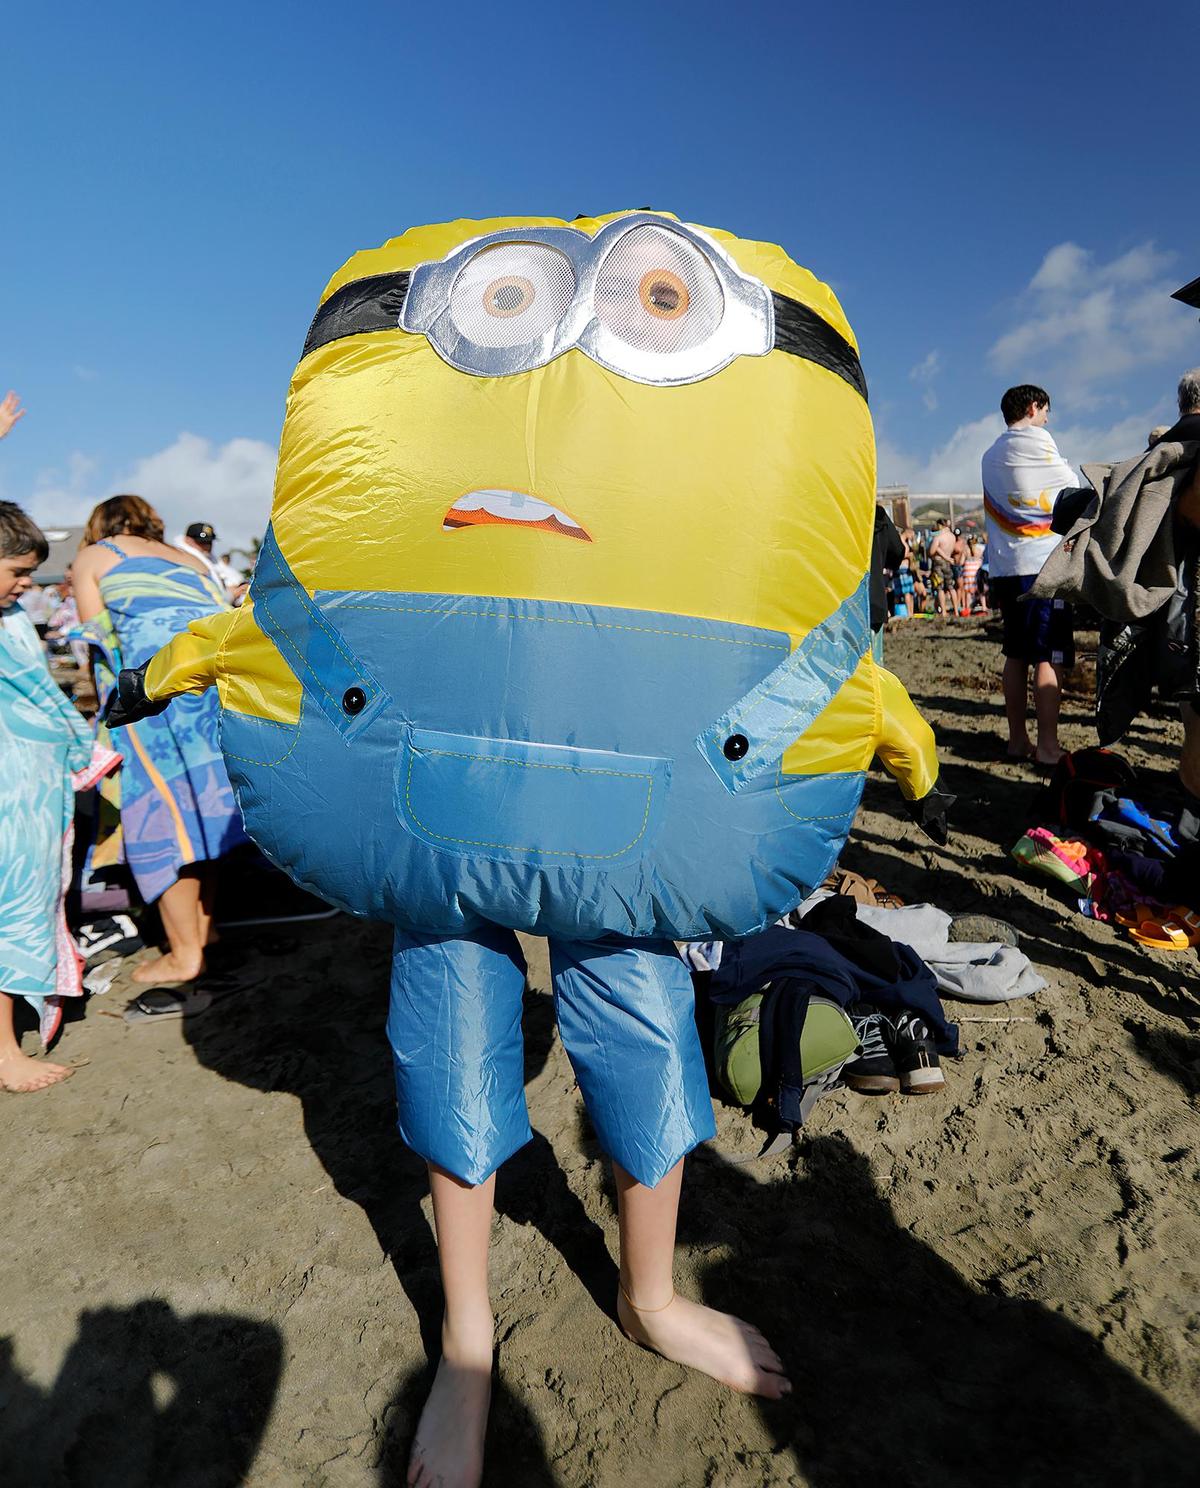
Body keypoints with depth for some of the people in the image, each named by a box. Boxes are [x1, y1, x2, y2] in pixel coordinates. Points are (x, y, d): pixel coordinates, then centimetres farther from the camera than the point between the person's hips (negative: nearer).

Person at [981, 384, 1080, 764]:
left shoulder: (991, 455, 19)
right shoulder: (1035, 440, -3)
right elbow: (1073, 489, 3)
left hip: (1004, 568, 8)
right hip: (1042, 564, -8)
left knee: (1016, 654, 10)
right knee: (1050, 657, -7)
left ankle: (1018, 740, 14)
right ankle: (1047, 746, -9)